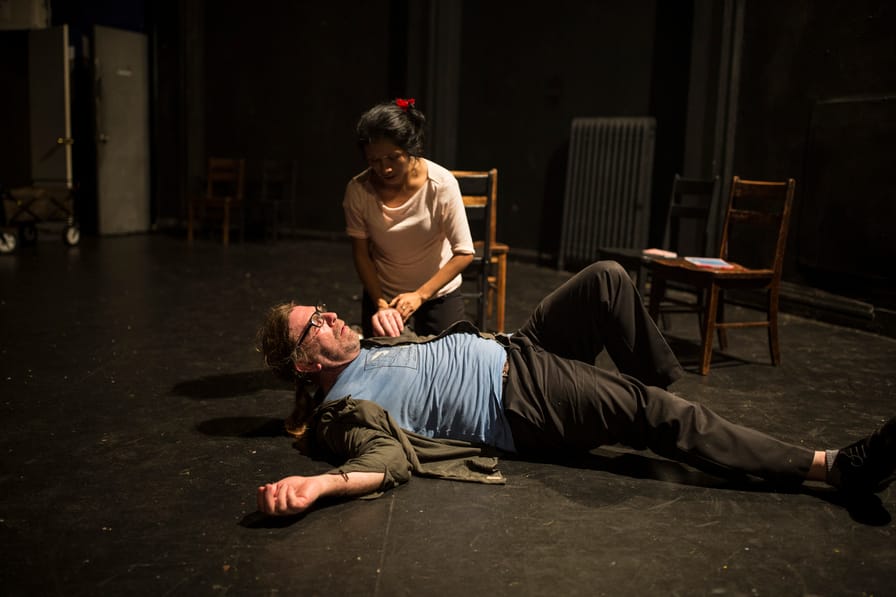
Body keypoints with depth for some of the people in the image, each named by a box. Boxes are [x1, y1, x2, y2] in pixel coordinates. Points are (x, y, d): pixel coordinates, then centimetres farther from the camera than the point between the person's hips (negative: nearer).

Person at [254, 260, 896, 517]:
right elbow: (387, 456, -28)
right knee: (659, 415, -20)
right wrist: (316, 483, -44)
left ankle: (660, 378, 15)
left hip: (513, 350, 9)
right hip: (522, 406, -9)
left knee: (608, 279, -6)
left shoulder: (369, 346, 17)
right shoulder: (344, 407, -10)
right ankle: (833, 466, -12)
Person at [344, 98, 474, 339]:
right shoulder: (358, 190, -18)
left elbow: (464, 253, -19)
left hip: (439, 294, -1)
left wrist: (420, 295, -23)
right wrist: (381, 305, -16)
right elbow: (360, 253, -8)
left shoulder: (442, 184, -23)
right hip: (382, 295, 1)